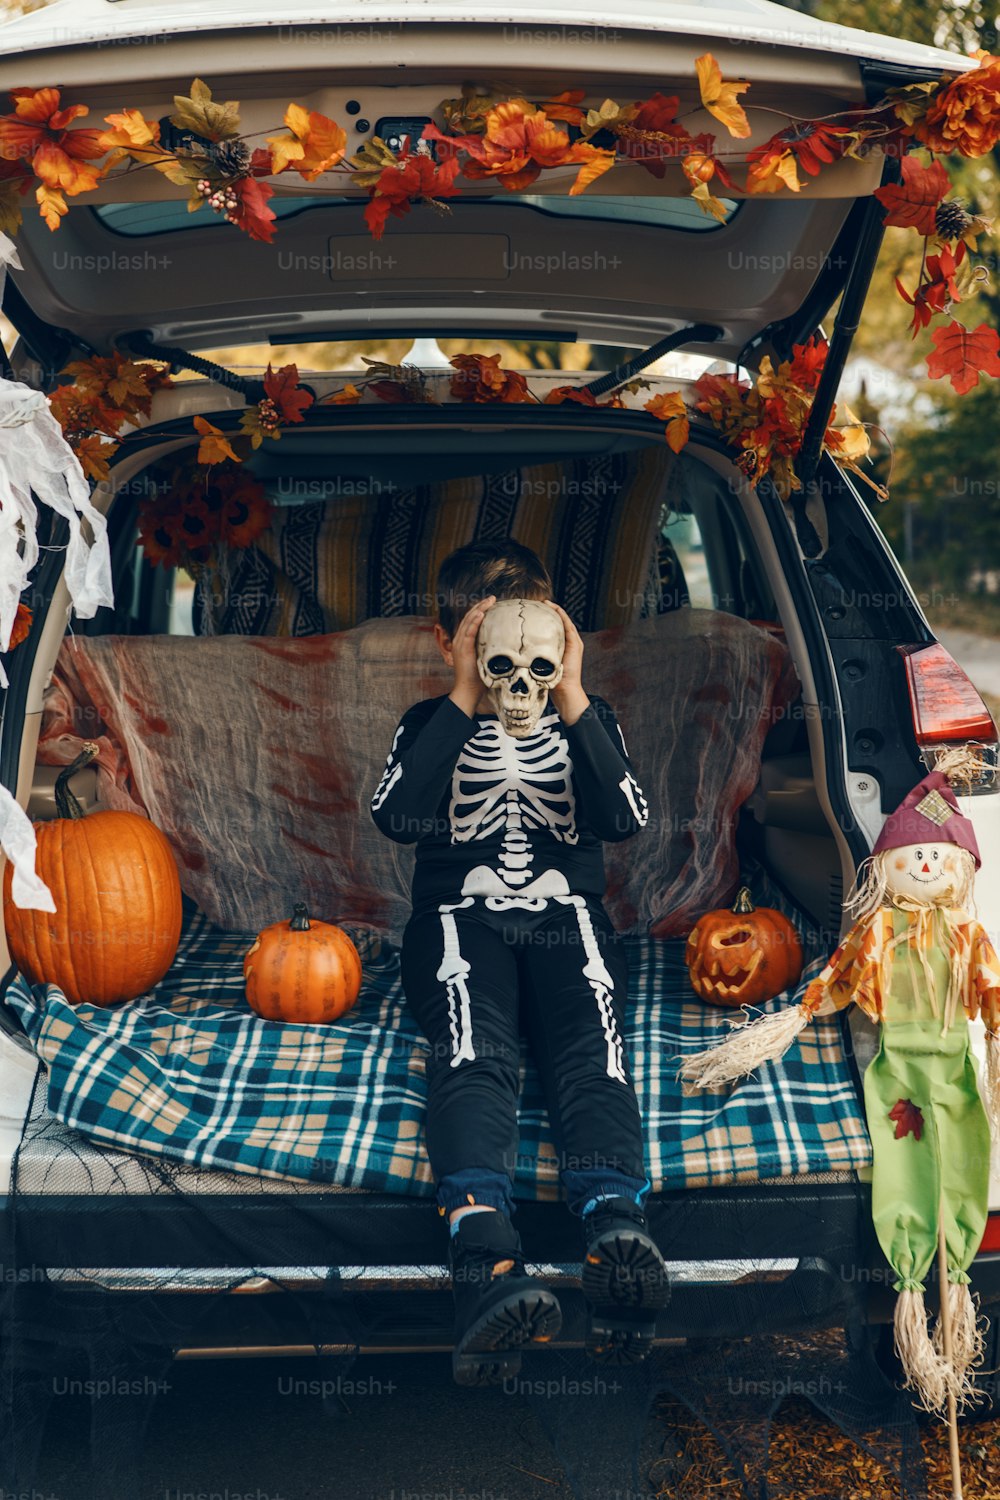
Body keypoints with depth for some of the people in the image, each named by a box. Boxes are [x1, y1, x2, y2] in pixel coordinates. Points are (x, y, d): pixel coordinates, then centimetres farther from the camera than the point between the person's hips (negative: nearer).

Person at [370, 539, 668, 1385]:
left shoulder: (584, 719, 18)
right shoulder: (432, 727, 15)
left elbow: (626, 819, -2)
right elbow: (396, 817, -7)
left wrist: (571, 698, -10)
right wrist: (466, 701, -10)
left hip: (565, 915, 1)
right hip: (460, 919, -1)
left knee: (591, 1040, -32)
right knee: (474, 1047, -34)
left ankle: (616, 1227, -59)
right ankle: (488, 1263, -57)